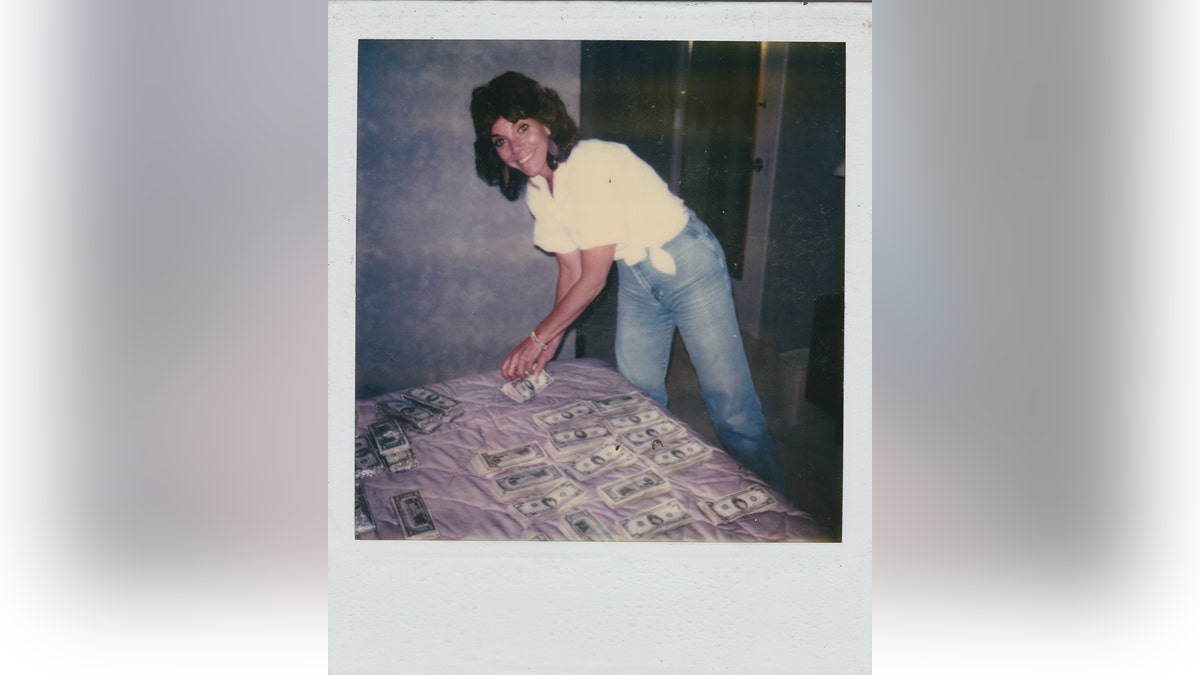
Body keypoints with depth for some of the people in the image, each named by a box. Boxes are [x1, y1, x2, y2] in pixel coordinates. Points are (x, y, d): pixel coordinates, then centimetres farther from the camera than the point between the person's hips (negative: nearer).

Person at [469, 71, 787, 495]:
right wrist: (550, 344, -1)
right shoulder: (535, 191, -2)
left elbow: (593, 279, -23)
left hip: (688, 263, -8)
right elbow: (571, 270, 6)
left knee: (731, 406, -6)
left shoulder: (591, 163, -27)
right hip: (635, 278, 8)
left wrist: (537, 339, -15)